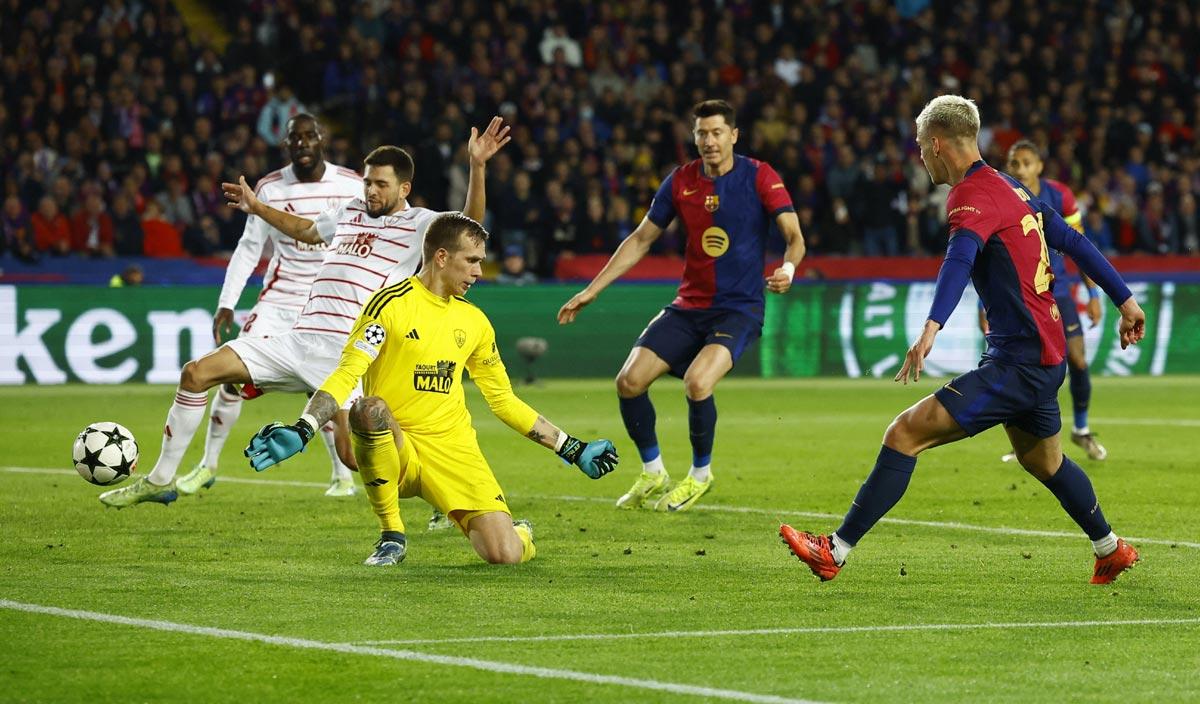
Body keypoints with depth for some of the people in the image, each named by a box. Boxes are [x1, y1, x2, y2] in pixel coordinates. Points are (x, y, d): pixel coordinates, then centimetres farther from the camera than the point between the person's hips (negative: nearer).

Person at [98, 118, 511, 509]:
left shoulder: (417, 224, 0)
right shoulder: (350, 212, 19)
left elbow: (469, 224, -19)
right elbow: (306, 231, 41)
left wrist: (477, 166, -31)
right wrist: (257, 208, 46)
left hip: (349, 356, -7)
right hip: (299, 341, 7)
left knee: (354, 455, -17)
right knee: (197, 373, -1)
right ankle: (161, 481, 9)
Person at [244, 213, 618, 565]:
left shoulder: (474, 321, 12)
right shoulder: (391, 303, -5)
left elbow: (503, 400, 22)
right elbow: (346, 374, -13)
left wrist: (571, 449, 22)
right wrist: (300, 431, -29)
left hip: (454, 449, 3)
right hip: (394, 449, -3)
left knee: (506, 554, -18)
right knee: (369, 408, -39)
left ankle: (521, 532, 24)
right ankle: (391, 535, -20)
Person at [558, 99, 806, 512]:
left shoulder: (759, 178, -7)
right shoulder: (681, 181, 5)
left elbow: (794, 235, -13)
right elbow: (641, 239, 14)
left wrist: (788, 267, -37)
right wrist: (592, 290, 10)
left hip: (739, 308, -5)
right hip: (688, 307, 5)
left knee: (697, 382, -29)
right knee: (629, 381, -11)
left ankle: (700, 474, -2)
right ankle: (652, 473, 12)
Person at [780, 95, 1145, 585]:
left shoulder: (973, 194, -15)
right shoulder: (1012, 187, 15)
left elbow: (960, 260, -34)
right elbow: (1073, 241, 23)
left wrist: (932, 327, -49)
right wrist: (1124, 300, 31)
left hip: (1018, 363, -10)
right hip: (1045, 356, 10)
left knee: (905, 433, -15)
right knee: (1043, 461, 32)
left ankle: (835, 552, -17)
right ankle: (1111, 551, 49)